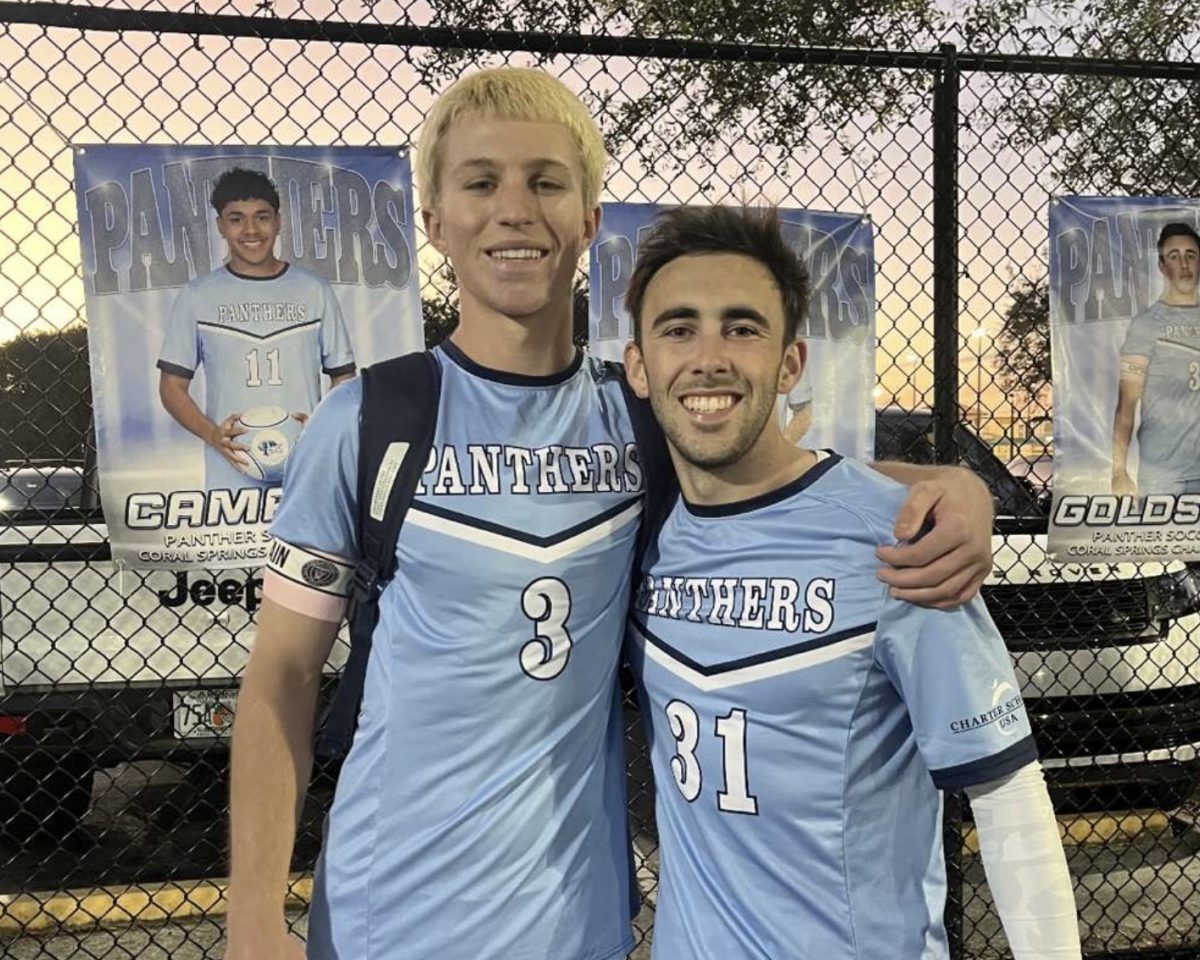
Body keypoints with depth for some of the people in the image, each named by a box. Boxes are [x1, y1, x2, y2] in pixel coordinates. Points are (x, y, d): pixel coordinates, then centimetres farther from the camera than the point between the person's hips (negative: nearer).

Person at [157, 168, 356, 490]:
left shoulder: (315, 291, 7)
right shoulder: (196, 297, 6)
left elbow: (343, 377, 10)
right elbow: (173, 385, 7)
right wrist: (212, 434, -11)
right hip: (229, 480, 0)